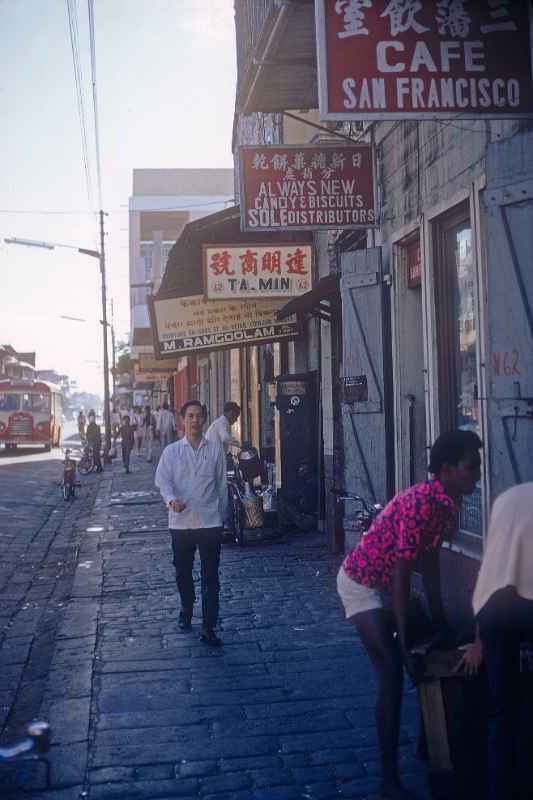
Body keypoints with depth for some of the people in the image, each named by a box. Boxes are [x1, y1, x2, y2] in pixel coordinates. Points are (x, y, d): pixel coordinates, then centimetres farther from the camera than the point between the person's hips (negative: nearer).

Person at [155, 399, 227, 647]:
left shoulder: (215, 450, 3)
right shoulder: (172, 451, 2)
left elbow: (221, 484, 8)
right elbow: (162, 480, -9)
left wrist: (222, 514, 10)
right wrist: (171, 499, -29)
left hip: (210, 522, -1)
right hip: (181, 521, 1)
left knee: (210, 577, -2)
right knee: (182, 572, 15)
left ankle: (208, 627, 3)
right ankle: (186, 608, 40)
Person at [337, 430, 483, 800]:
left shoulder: (449, 503, -5)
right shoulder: (422, 504, -32)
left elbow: (429, 560, 6)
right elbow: (402, 575, -31)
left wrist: (439, 619, 11)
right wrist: (404, 641, -27)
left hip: (389, 585, 9)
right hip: (363, 584, -9)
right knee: (392, 673, -11)